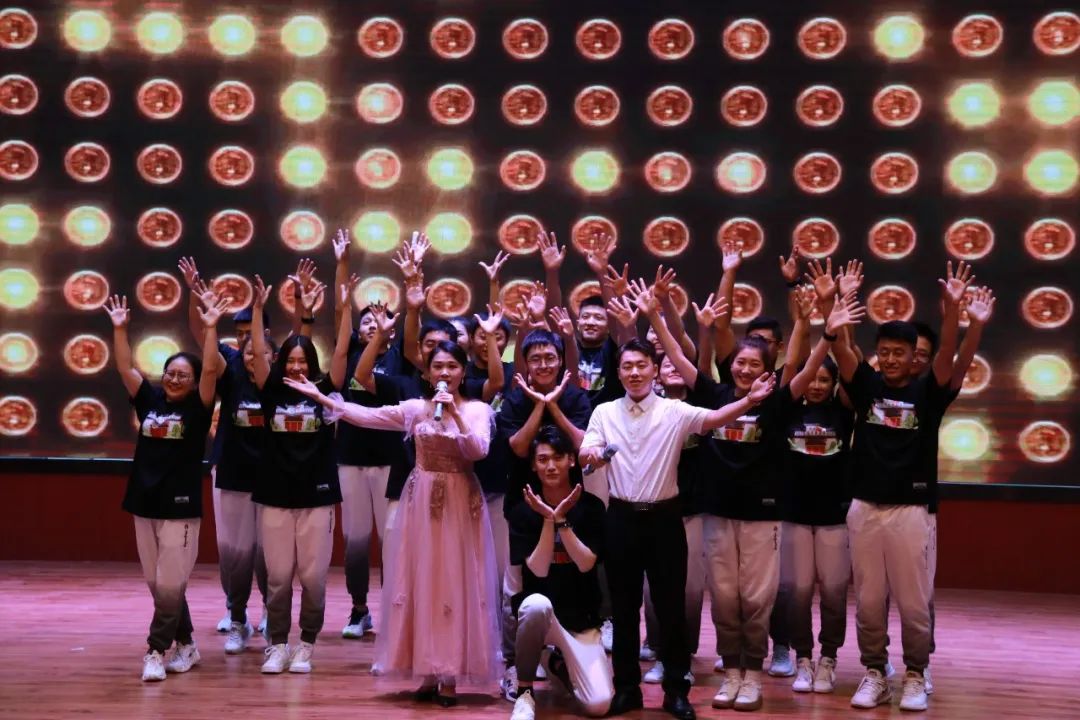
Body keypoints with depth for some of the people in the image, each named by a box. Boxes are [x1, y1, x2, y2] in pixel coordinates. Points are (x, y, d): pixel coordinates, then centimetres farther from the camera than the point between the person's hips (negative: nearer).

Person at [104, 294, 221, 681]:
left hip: (181, 507, -5)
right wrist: (119, 328, -4)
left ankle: (156, 651, 3)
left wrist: (210, 329, -21)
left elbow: (210, 371, -17)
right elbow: (124, 368, 3)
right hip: (145, 503, 5)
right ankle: (185, 645, 24)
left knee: (170, 585, -5)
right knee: (156, 584, 11)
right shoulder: (149, 399, 6)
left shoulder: (197, 406, -4)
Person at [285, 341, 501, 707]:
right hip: (422, 500, 3)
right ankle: (430, 673, 11)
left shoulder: (477, 409, -2)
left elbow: (479, 450, -15)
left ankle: (450, 676, 3)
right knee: (422, 581, 3)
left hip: (461, 502, -3)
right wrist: (320, 397, -3)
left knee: (455, 582, -2)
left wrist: (455, 413, -23)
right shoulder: (415, 408, 4)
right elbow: (366, 416, 1)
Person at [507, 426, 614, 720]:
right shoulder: (523, 511, -5)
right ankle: (524, 691, -17)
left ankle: (560, 665, 20)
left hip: (581, 618, 1)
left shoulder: (591, 506, -3)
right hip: (539, 610, -1)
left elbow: (586, 563, -13)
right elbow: (538, 570, -14)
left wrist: (561, 519, -21)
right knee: (537, 603, -40)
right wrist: (548, 519, -22)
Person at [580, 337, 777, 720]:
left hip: (664, 517, -1)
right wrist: (591, 452, -29)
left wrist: (750, 399, -31)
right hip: (622, 517, 1)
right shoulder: (604, 413, 5)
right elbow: (585, 453, -5)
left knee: (670, 605, 4)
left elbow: (713, 418, -14)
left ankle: (676, 689, 14)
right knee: (624, 606, 8)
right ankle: (627, 687, 19)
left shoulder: (674, 411, -1)